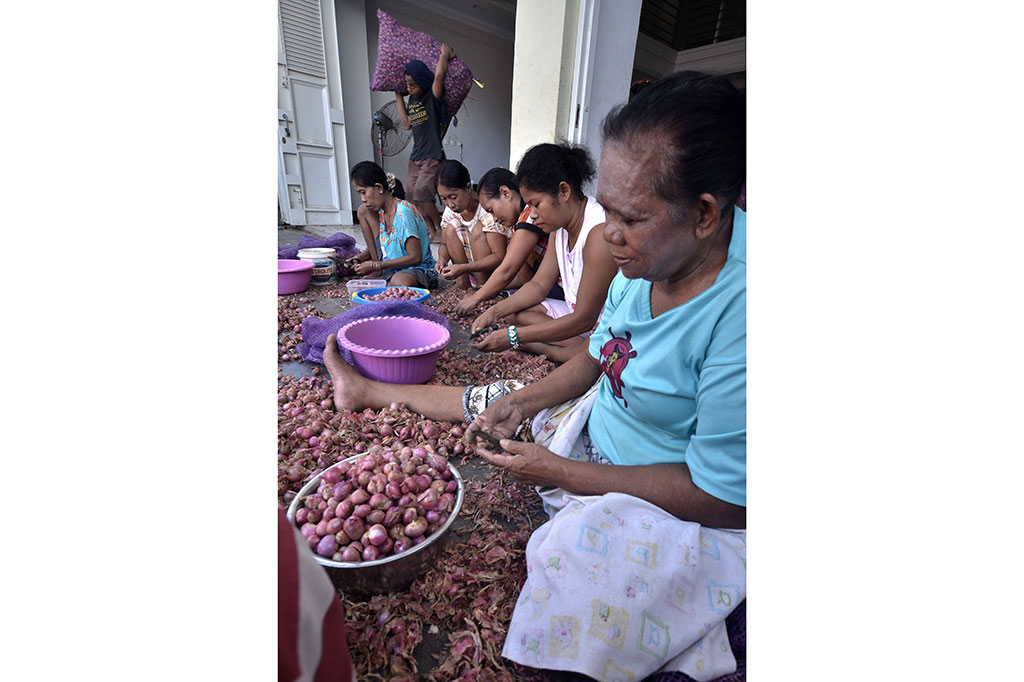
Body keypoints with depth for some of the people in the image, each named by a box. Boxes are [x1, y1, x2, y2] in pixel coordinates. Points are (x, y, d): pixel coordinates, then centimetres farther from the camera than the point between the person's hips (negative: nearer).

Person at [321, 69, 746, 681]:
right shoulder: (647, 257, -8)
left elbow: (724, 497, -27)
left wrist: (561, 472, -23)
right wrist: (524, 401, -8)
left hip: (694, 510, -5)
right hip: (603, 424, 6)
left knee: (569, 549, -31)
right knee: (497, 400, 7)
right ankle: (369, 390, 27)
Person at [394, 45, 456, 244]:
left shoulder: (432, 97, -7)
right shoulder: (412, 100, 15)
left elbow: (439, 74, -23)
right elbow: (407, 124, 16)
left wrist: (445, 54, -5)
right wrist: (398, 97, 19)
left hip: (432, 157, -8)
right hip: (415, 157, 8)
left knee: (421, 195, -16)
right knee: (415, 198, 1)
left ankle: (441, 230, -2)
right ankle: (432, 232, 7)